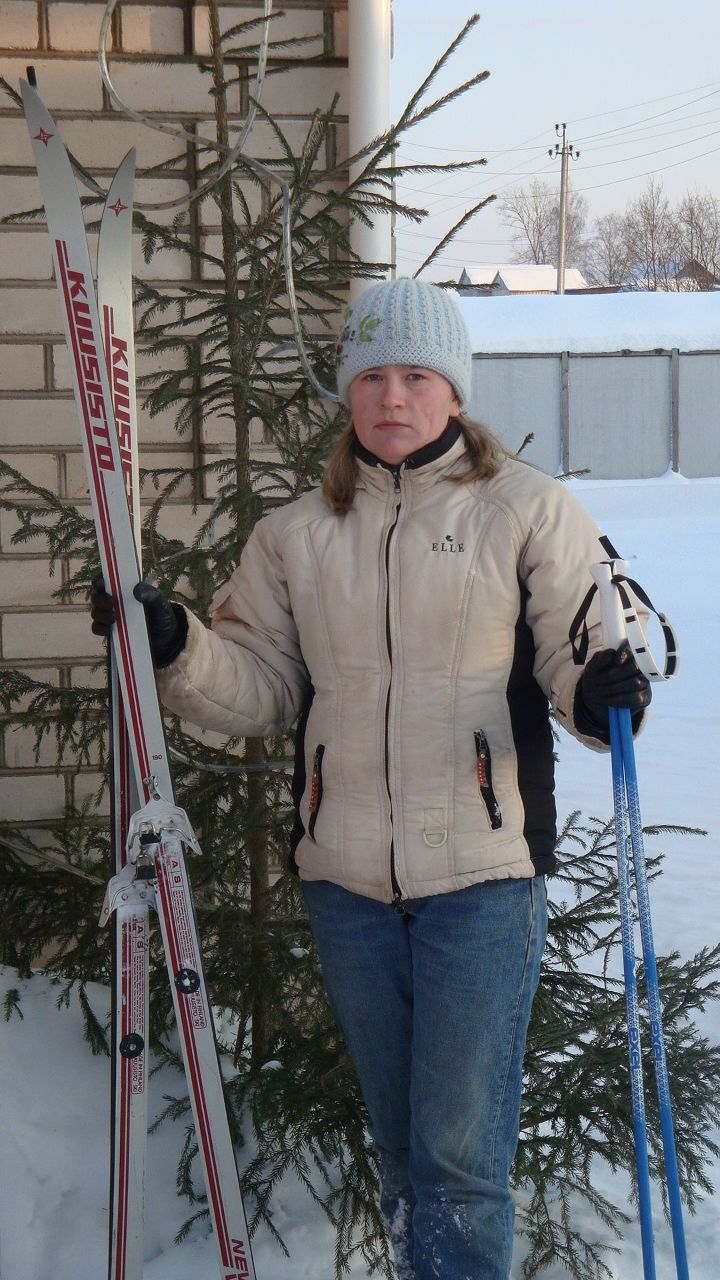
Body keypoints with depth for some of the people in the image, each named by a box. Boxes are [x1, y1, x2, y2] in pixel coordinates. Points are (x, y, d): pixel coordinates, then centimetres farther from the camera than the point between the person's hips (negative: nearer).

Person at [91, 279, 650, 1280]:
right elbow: (262, 684, 9)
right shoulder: (299, 533, 9)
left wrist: (602, 692, -24)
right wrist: (177, 648, -8)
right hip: (348, 878, 4)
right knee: (399, 1140, 18)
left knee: (461, 1150, -4)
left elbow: (579, 658, -3)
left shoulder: (528, 510, -1)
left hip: (483, 871, -4)